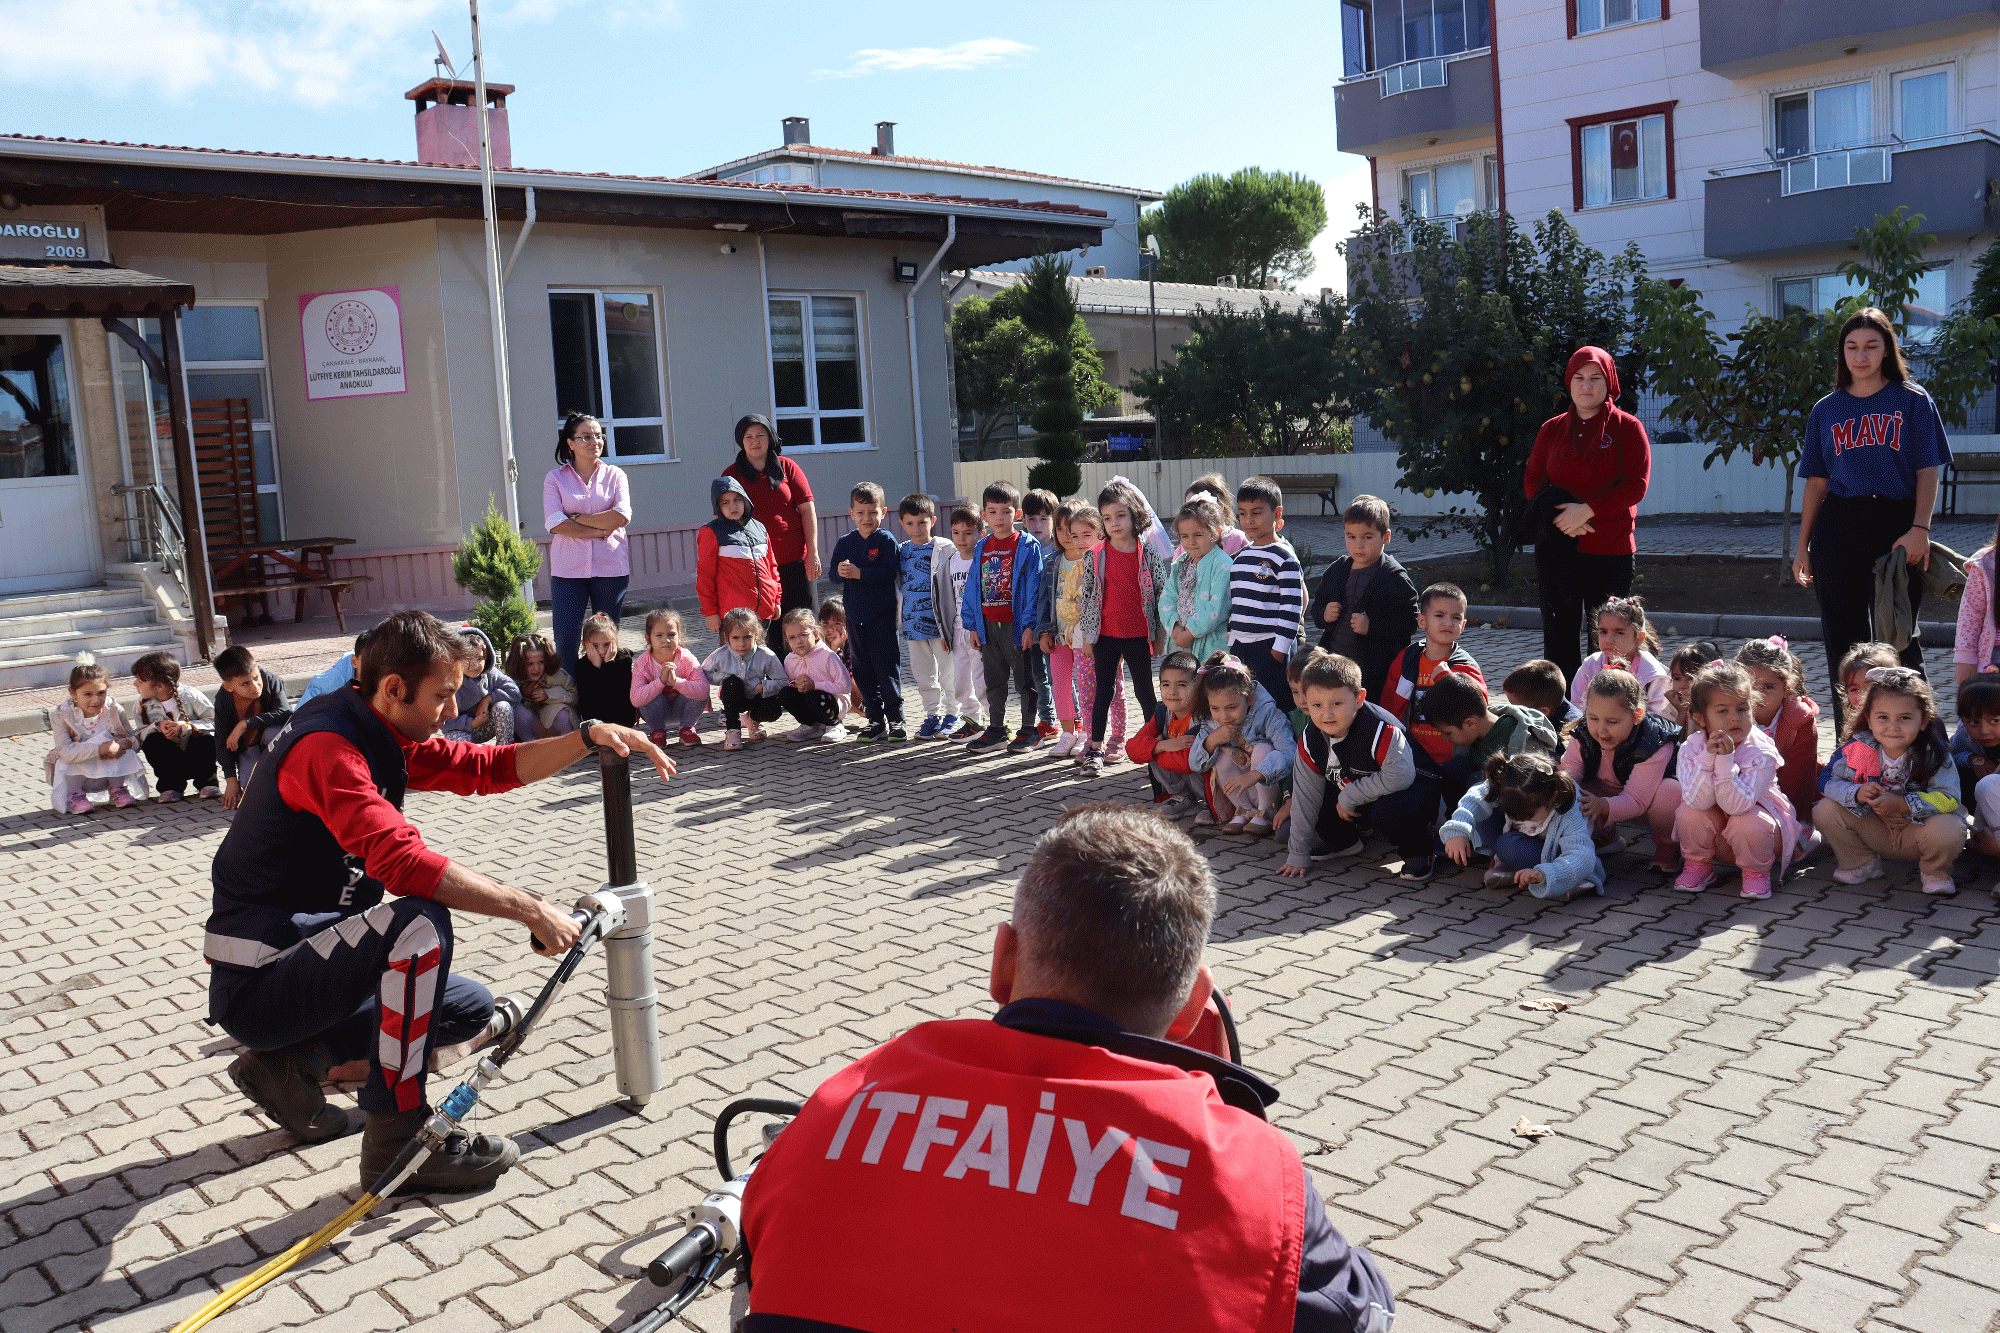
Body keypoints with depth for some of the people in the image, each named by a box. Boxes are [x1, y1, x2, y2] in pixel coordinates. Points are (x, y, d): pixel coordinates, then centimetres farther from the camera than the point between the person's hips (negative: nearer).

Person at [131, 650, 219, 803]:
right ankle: (171, 785, -6)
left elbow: (214, 721, -16)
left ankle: (206, 781, -4)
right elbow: (138, 735, -5)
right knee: (152, 741, -26)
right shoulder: (143, 703, -2)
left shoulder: (190, 695, -13)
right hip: (170, 760, 3)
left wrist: (185, 727, -28)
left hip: (196, 755, -3)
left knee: (207, 741, -33)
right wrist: (157, 726, -25)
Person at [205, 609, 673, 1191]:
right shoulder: (327, 747, -24)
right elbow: (403, 860, -36)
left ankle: (291, 1062, 14)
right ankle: (398, 1135, -20)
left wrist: (589, 735, -5)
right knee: (419, 924, -32)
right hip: (257, 984, -10)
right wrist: (530, 910, -34)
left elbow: (489, 766, 9)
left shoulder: (383, 735, 6)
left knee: (473, 1009, 13)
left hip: (302, 956, 10)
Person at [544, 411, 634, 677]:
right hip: (568, 568, -1)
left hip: (610, 567, 1)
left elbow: (621, 517, -8)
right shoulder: (555, 478, 6)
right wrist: (599, 530, -12)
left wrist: (577, 519, -8)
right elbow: (555, 524, -8)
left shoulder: (615, 475, 8)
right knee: (566, 639, -6)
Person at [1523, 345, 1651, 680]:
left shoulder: (1627, 427, 1)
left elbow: (1636, 486, -7)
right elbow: (1533, 482, 8)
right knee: (1559, 637, 5)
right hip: (1556, 549, 3)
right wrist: (1558, 514, -11)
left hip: (1611, 551, -3)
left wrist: (1587, 510, -17)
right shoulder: (1551, 430, 11)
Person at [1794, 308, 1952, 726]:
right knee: (1843, 640, 6)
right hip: (1837, 530, 3)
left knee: (1896, 638, -6)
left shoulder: (1913, 401, 6)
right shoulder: (1826, 409, 13)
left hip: (1895, 526, -3)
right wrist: (1802, 547, 9)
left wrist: (1920, 528, -14)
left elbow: (1928, 472, 0)